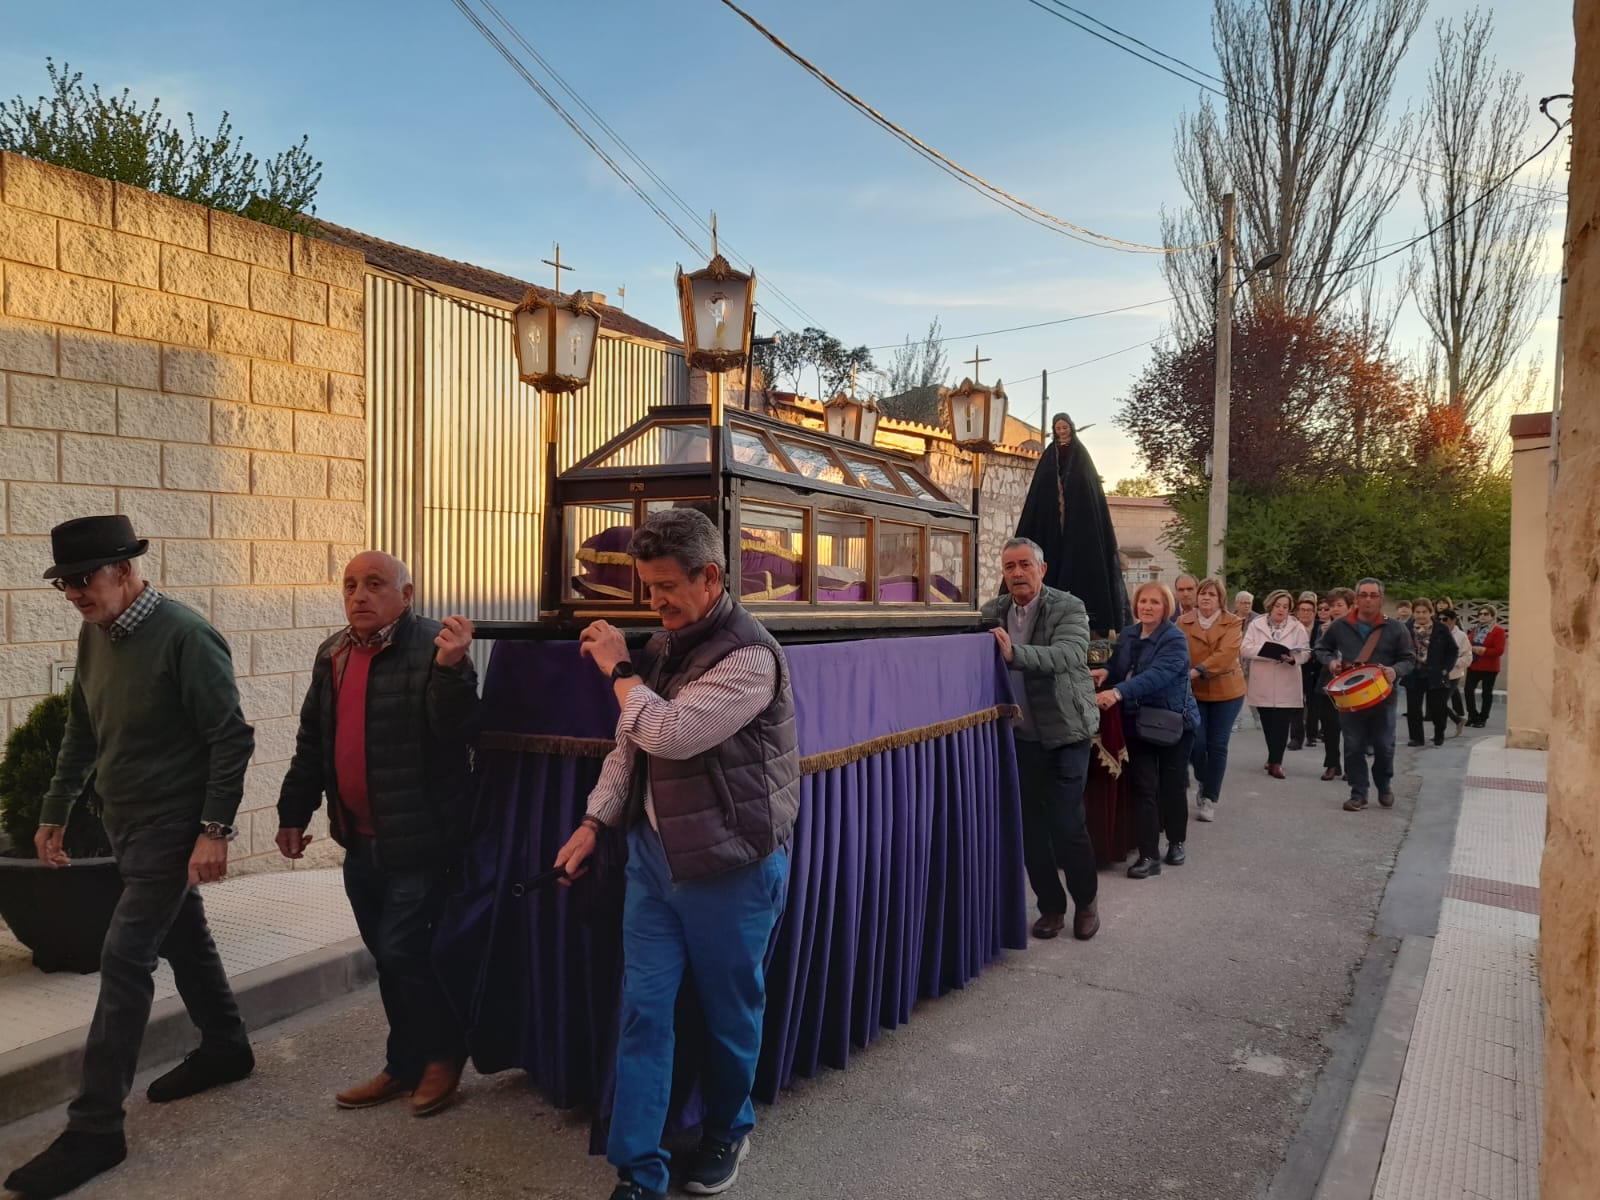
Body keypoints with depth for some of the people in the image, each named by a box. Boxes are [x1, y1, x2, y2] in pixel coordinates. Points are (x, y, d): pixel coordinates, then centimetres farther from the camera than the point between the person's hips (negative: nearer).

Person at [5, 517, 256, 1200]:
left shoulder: (184, 637, -20)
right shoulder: (95, 635, 4)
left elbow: (232, 739, -20)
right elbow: (81, 733, 16)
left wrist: (215, 830, -22)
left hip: (171, 825, -8)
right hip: (124, 823, 8)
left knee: (124, 959, -7)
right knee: (181, 937, 19)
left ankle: (95, 1127, 3)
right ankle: (225, 1049, 37)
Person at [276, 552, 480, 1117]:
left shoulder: (432, 648, -13)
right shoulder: (332, 653, 10)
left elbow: (456, 732, -24)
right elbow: (312, 742, 17)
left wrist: (450, 668, -38)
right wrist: (294, 813, 17)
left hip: (418, 839, -7)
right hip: (360, 841, 7)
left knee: (401, 951, -4)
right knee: (390, 957, 15)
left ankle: (443, 1056, 19)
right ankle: (406, 1067, 30)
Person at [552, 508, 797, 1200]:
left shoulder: (749, 656, -18)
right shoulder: (665, 645, 7)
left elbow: (671, 733, -27)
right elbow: (629, 744, 14)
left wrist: (618, 668, -14)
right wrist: (594, 822, 8)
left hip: (729, 865, -6)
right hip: (653, 852, 6)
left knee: (730, 1011, 13)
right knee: (643, 1007, 6)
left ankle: (726, 1130, 38)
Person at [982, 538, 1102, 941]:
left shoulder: (1068, 607, -9)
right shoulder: (993, 611, 6)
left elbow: (1069, 654, -26)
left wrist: (1015, 653, -38)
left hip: (1065, 732, -4)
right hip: (1019, 735, 4)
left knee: (1067, 824, -2)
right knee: (1029, 826, 9)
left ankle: (1086, 901, 22)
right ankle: (1051, 906, 26)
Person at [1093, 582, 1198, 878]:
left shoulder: (1175, 640, -16)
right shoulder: (1127, 635, 4)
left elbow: (1156, 675, -31)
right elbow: (1118, 669, 11)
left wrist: (1118, 692, -43)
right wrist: (1105, 671, -15)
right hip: (1138, 722, 4)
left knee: (1172, 785, 10)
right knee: (1144, 788, -1)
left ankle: (1176, 843, 31)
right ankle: (1149, 855, 1)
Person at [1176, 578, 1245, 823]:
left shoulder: (1232, 623, -3)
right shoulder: (1183, 622, 2)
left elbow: (1226, 654, -18)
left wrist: (1196, 671, -30)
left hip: (1225, 691, -1)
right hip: (1193, 691, 1)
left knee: (1217, 746, 2)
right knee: (1195, 743, -6)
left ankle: (1210, 799, 14)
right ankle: (1203, 782, 25)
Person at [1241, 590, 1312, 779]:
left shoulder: (1297, 627, 3)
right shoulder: (1256, 625, 3)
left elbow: (1306, 652, -2)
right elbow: (1245, 649, -5)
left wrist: (1294, 657, -24)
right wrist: (1265, 649, -21)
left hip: (1286, 687, -1)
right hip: (1263, 685, 1)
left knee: (1281, 725, -5)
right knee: (1268, 724, 10)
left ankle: (1275, 762, -1)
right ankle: (1275, 758, 26)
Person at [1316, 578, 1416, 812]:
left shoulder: (1396, 629, -2)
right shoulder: (1340, 627, 2)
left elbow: (1409, 659, 4)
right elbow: (1322, 648, 16)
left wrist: (1396, 671, -17)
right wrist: (1330, 661, -5)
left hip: (1383, 697, -1)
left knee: (1384, 747, 7)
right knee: (1353, 747, 3)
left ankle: (1384, 788, 31)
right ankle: (1358, 794, 14)